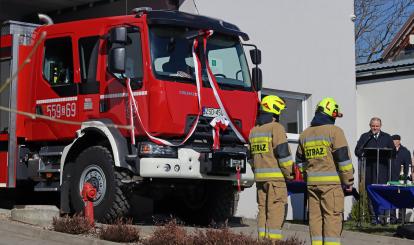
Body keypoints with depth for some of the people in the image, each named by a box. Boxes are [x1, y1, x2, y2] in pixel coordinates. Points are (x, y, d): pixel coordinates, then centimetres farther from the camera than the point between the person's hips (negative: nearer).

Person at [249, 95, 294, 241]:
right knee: (275, 212, -6)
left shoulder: (254, 131, 14)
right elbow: (283, 153, -14)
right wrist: (289, 173, -4)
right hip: (276, 176, -7)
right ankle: (273, 241, -8)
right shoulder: (276, 128, -9)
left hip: (260, 177, 7)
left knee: (263, 210, 9)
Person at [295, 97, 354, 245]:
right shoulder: (334, 131, -7)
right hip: (332, 182, -6)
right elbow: (344, 159, -9)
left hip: (312, 182, 6)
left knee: (315, 216, 8)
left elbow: (300, 161, 19)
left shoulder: (305, 134, 13)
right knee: (332, 216, -4)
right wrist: (348, 181, -2)